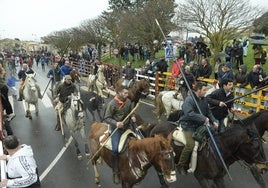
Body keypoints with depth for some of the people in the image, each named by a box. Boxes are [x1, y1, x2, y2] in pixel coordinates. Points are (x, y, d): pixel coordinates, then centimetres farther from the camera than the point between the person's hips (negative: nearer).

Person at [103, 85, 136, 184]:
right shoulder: (112, 104, -17)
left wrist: (132, 116, -6)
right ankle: (116, 172, 1)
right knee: (115, 150, -18)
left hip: (127, 126, 6)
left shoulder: (128, 101, -1)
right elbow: (106, 118, -13)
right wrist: (116, 123, -29)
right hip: (116, 127, -6)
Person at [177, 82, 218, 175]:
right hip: (188, 126, -8)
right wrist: (203, 118, -29)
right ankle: (181, 165, -5)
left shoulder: (204, 99, 10)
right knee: (191, 144, -24)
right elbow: (189, 114, -31)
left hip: (200, 125, 8)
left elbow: (208, 112, 19)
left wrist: (214, 121, 2)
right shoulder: (189, 100, -17)